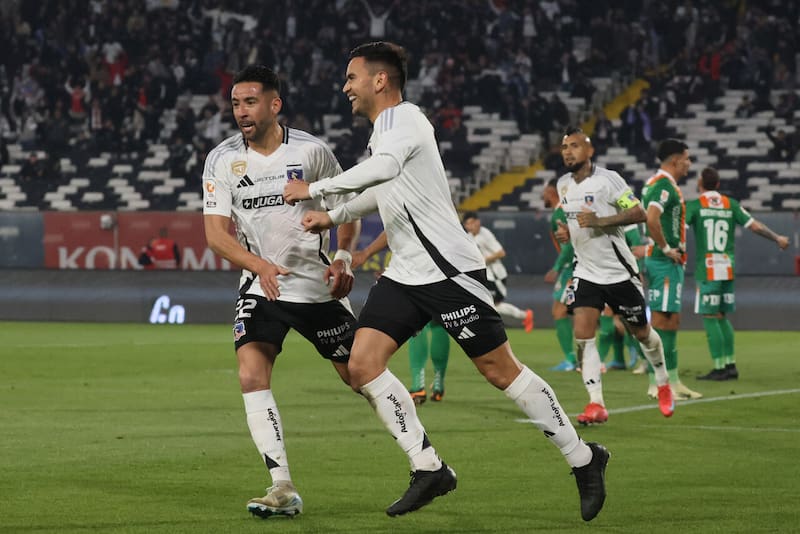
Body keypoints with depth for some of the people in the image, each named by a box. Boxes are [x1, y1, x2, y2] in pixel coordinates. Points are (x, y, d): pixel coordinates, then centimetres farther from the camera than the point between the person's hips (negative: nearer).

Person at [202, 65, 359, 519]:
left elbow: (347, 205, 8)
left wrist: (343, 256, -7)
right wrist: (261, 265, -25)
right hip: (262, 288, 1)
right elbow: (217, 233, -8)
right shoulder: (222, 160, -4)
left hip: (319, 284, -1)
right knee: (252, 374, -21)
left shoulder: (312, 151, -6)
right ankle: (284, 489, -21)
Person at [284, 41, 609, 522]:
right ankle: (429, 469, -3)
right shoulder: (383, 131, 16)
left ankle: (583, 458, 10)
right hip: (406, 275, 9)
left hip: (450, 269, -9)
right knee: (363, 365, -7)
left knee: (501, 370, -4)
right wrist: (334, 217, 28)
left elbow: (384, 168, -34)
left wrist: (314, 190, -29)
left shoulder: (405, 118, -12)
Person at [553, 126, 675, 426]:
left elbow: (638, 213, -17)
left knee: (641, 332, 11)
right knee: (582, 335, -14)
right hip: (586, 273, 5)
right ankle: (596, 404, -15)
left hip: (618, 272, -4)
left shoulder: (607, 180, -14)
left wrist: (600, 221, -27)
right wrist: (565, 231, 2)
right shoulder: (563, 184, 6)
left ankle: (663, 385, 36)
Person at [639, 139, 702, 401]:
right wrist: (667, 249, -20)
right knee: (661, 321, -8)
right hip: (665, 262, -11)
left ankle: (673, 380, 17)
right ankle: (656, 384, -7)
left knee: (671, 321, 13)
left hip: (669, 262, 11)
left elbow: (651, 219, 26)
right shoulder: (664, 185, -16)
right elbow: (652, 219, -29)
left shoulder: (655, 183, 17)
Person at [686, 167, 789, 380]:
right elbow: (755, 226, 8)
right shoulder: (730, 205, 8)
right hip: (728, 269, 5)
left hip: (707, 269, -5)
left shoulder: (695, 205, -5)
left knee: (710, 318, -2)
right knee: (722, 317, 14)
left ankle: (720, 368, -5)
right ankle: (730, 365, 12)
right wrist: (777, 239, 23)